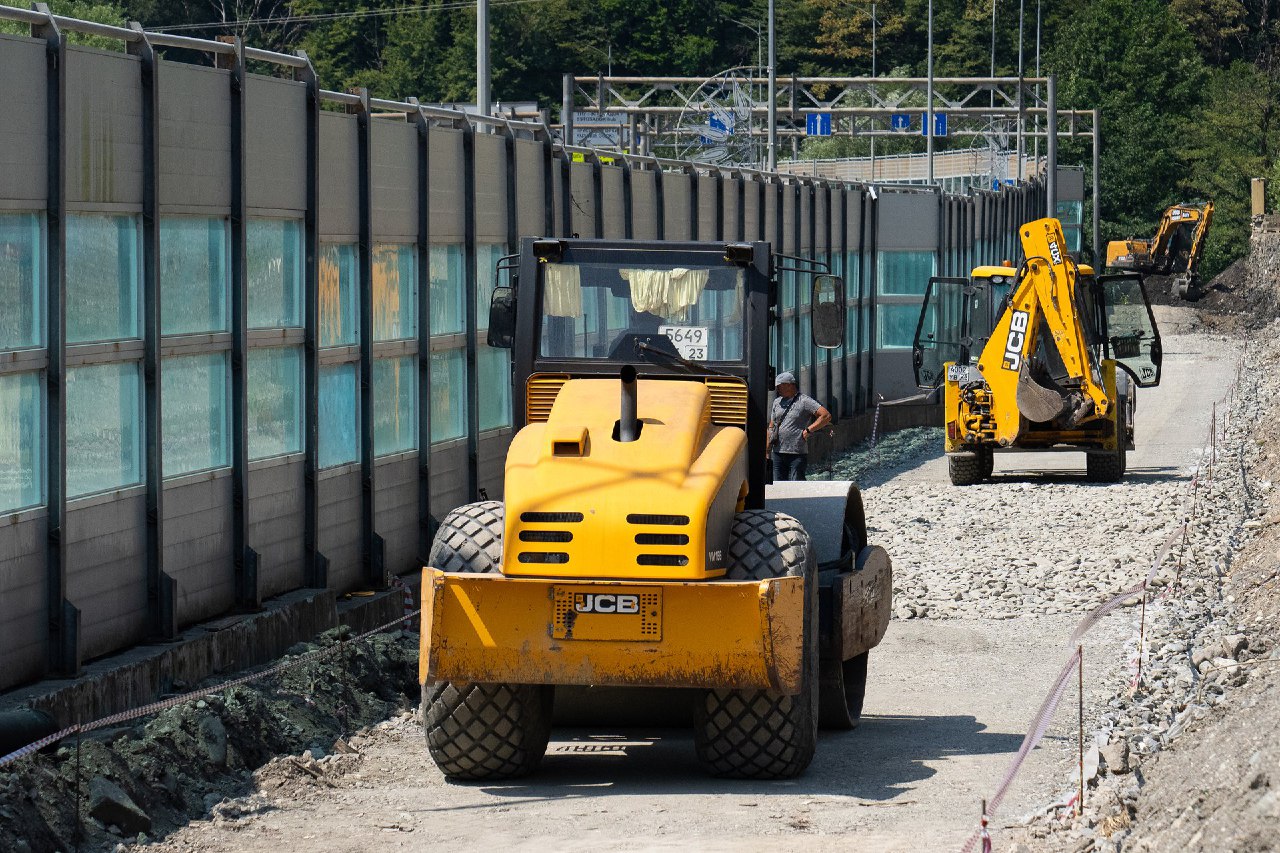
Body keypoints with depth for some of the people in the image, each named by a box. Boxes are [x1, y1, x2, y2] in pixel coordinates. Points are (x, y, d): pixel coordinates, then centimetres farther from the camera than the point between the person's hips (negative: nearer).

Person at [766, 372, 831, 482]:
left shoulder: (804, 401, -3)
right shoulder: (777, 402, 16)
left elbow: (826, 416, -12)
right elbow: (771, 427, 21)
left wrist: (808, 430, -12)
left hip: (797, 453, -6)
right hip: (778, 452, 6)